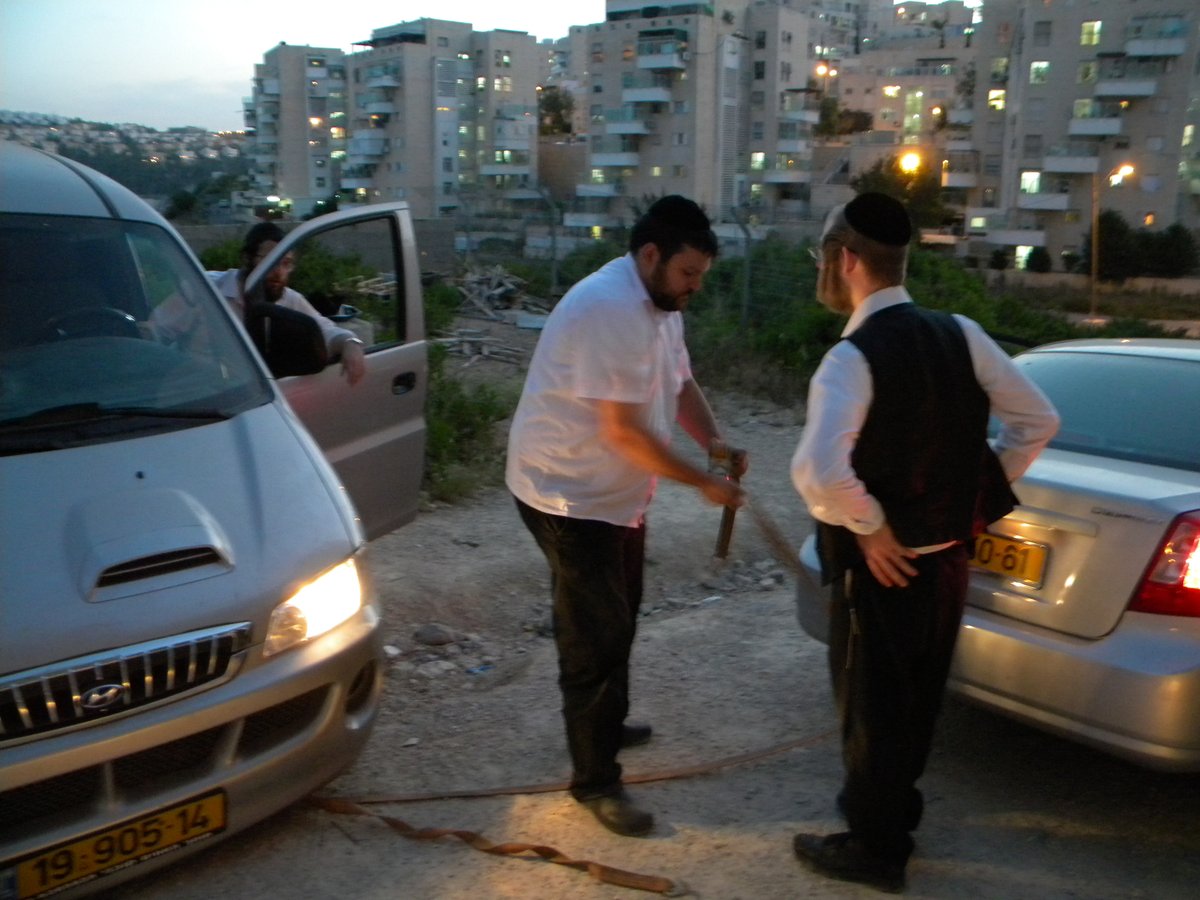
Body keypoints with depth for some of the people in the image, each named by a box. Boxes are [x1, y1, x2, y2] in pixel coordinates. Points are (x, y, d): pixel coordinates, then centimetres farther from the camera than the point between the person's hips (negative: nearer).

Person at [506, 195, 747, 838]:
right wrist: (703, 482, -22)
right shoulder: (610, 309, -27)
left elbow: (679, 383, 14)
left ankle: (606, 724, 44)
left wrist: (714, 441, -6)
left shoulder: (659, 305, 6)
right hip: (569, 495, -10)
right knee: (595, 639, -4)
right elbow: (623, 430, -29)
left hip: (617, 494, 10)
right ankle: (595, 781, 9)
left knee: (616, 622, 23)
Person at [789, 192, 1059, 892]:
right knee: (918, 693, 23)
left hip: (882, 566, -7)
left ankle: (877, 847, 26)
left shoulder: (852, 358, -23)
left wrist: (870, 530, -21)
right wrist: (983, 495, 7)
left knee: (872, 702, 10)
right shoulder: (960, 333, -3)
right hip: (948, 554, 7)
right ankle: (892, 803, 43)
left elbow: (819, 473, -38)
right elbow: (1038, 420, 3)